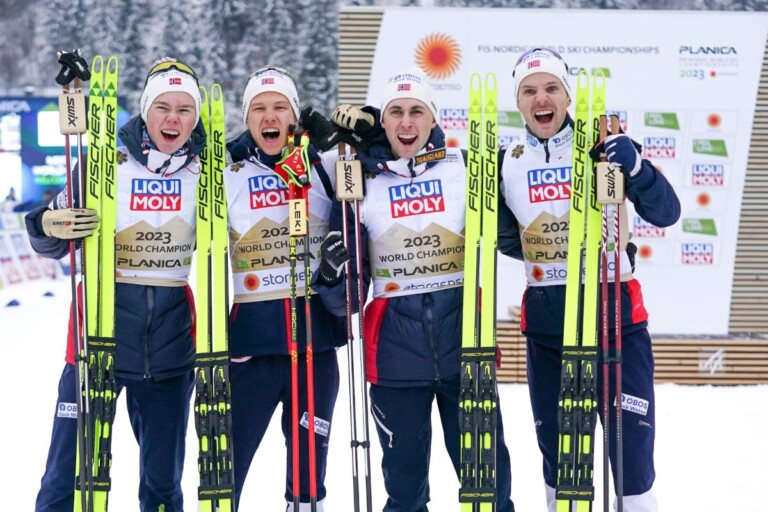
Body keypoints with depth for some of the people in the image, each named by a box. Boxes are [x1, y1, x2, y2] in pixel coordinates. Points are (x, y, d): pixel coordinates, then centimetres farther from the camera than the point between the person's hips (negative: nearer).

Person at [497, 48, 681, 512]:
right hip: (545, 319, 3)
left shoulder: (605, 147, -4)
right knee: (554, 441, 12)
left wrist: (635, 168, -25)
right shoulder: (508, 163, 5)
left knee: (631, 436, -5)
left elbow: (666, 213, -9)